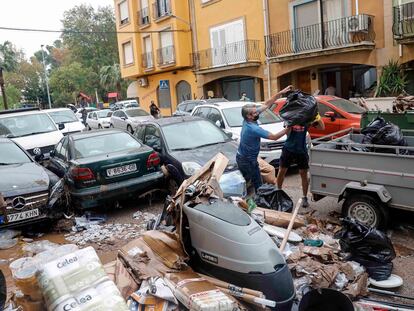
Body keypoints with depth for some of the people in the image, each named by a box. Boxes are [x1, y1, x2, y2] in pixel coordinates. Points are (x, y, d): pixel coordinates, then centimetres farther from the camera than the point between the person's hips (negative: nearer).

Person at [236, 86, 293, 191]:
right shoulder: (253, 129, -30)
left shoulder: (248, 119, -5)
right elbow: (274, 137, -25)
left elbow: (267, 104, -2)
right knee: (258, 184, 2)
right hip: (248, 160, -9)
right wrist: (288, 129, -17)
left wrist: (280, 93, -5)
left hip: (241, 157, 9)